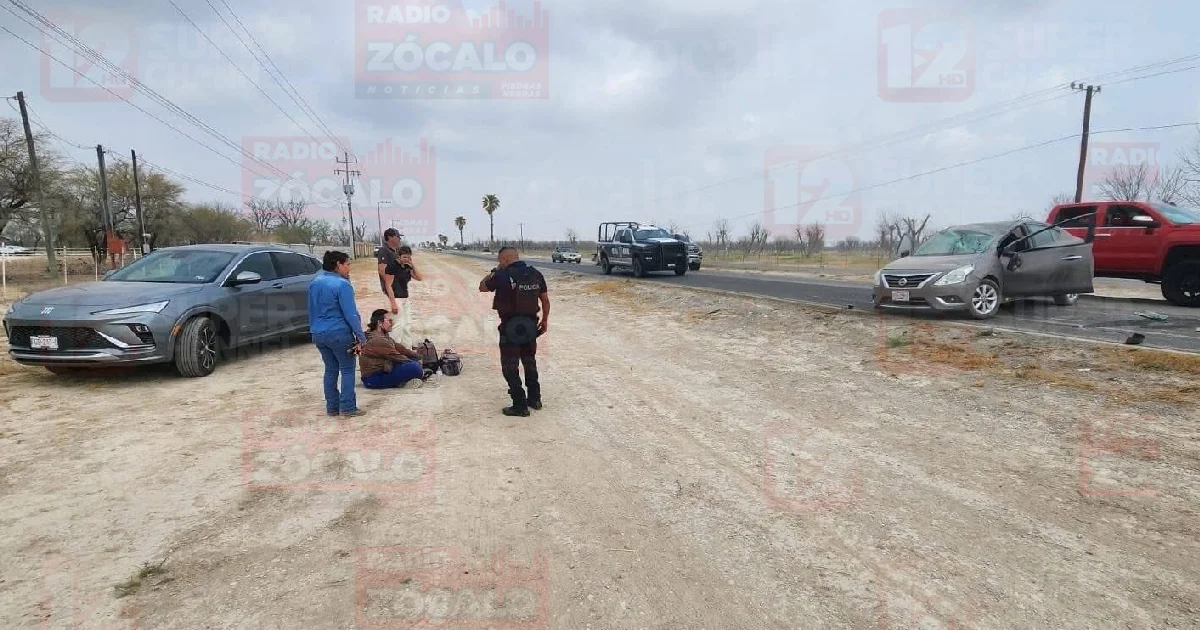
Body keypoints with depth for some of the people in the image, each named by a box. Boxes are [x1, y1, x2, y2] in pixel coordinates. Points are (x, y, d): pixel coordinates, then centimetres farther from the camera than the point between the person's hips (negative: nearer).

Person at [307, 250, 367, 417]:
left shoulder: (315, 283, 9)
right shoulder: (342, 284, -15)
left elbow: (312, 310, 16)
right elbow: (350, 314, -17)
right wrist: (361, 336, -13)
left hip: (319, 334, 7)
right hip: (339, 333, -7)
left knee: (330, 370, 15)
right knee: (347, 369, 3)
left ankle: (332, 407, 17)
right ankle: (347, 407, 1)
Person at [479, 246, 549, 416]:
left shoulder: (503, 275, -14)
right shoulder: (536, 274, 1)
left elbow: (482, 287, 2)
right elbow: (545, 300, 6)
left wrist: (495, 271, 10)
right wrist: (545, 320, 17)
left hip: (510, 327, -5)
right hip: (530, 326, 6)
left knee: (510, 367, 5)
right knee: (530, 362, 22)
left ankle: (520, 405, 5)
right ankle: (534, 398, 30)